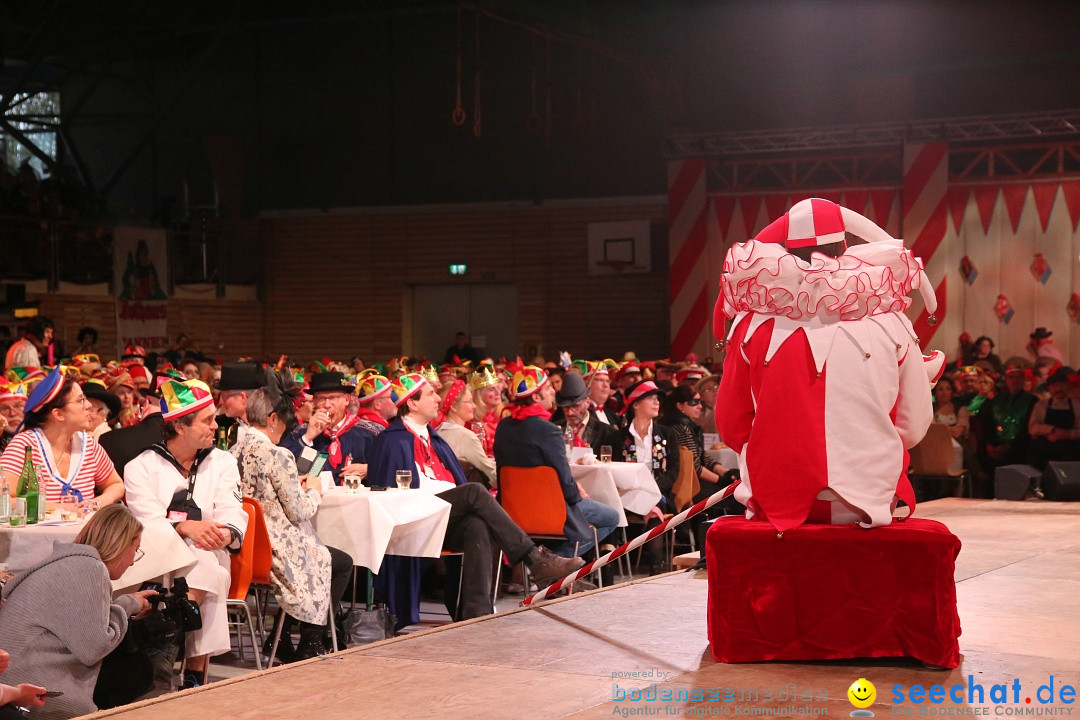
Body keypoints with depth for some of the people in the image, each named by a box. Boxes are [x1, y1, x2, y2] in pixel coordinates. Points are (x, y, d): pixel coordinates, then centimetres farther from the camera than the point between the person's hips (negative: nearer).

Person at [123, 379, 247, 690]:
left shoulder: (223, 462, 17)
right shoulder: (141, 467, 9)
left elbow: (234, 515, 1)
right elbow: (146, 520, -8)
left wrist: (226, 533, -25)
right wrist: (184, 527, -29)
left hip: (209, 556, 2)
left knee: (204, 562, -35)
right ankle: (196, 674, -34)